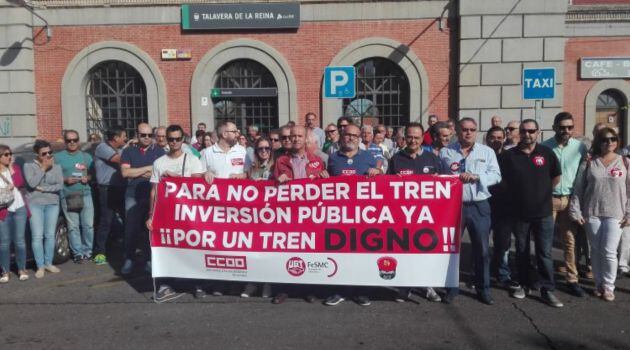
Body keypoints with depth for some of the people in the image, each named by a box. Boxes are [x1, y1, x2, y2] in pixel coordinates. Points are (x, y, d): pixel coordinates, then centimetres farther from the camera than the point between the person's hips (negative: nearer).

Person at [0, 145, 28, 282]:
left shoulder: (15, 167, 9)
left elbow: (20, 183, -5)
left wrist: (11, 168, -6)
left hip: (19, 208, 2)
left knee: (19, 240, 4)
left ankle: (22, 269, 14)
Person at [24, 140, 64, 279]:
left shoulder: (56, 167, 7)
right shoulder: (29, 166, 1)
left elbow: (60, 185, -3)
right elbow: (32, 183, -15)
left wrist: (43, 189, -12)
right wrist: (44, 168, -13)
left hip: (52, 204, 2)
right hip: (35, 204, -2)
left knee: (50, 235, 6)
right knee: (37, 236, -5)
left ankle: (49, 263, 16)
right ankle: (40, 266, 1)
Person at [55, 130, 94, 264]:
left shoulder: (86, 156, 13)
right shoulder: (58, 157, 6)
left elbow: (92, 174, 15)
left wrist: (87, 178, -6)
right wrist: (65, 180, -11)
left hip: (85, 194, 2)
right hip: (67, 195, -1)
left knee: (88, 224, 0)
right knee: (73, 226, -1)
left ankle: (87, 251, 13)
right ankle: (78, 253, 7)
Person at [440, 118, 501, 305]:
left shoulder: (487, 152, 8)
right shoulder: (445, 152, 5)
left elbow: (496, 175, -1)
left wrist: (476, 176, -15)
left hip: (479, 206, 1)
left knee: (482, 249, 7)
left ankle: (483, 288, 22)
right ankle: (451, 288, 20)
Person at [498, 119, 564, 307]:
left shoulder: (546, 153, -1)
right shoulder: (508, 155, -2)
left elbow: (556, 177, 9)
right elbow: (503, 180, 7)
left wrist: (541, 192, 6)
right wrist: (516, 194, 4)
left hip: (543, 212, -1)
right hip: (519, 212, 1)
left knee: (544, 253, 1)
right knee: (522, 251, 13)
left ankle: (547, 289, 8)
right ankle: (524, 284, 25)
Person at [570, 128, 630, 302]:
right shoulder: (589, 163, 2)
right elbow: (578, 189, 2)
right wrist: (576, 211, -1)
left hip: (615, 214, -1)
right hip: (592, 213, 1)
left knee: (609, 252, -4)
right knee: (596, 250, 9)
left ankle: (608, 286, 12)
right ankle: (599, 284, 22)